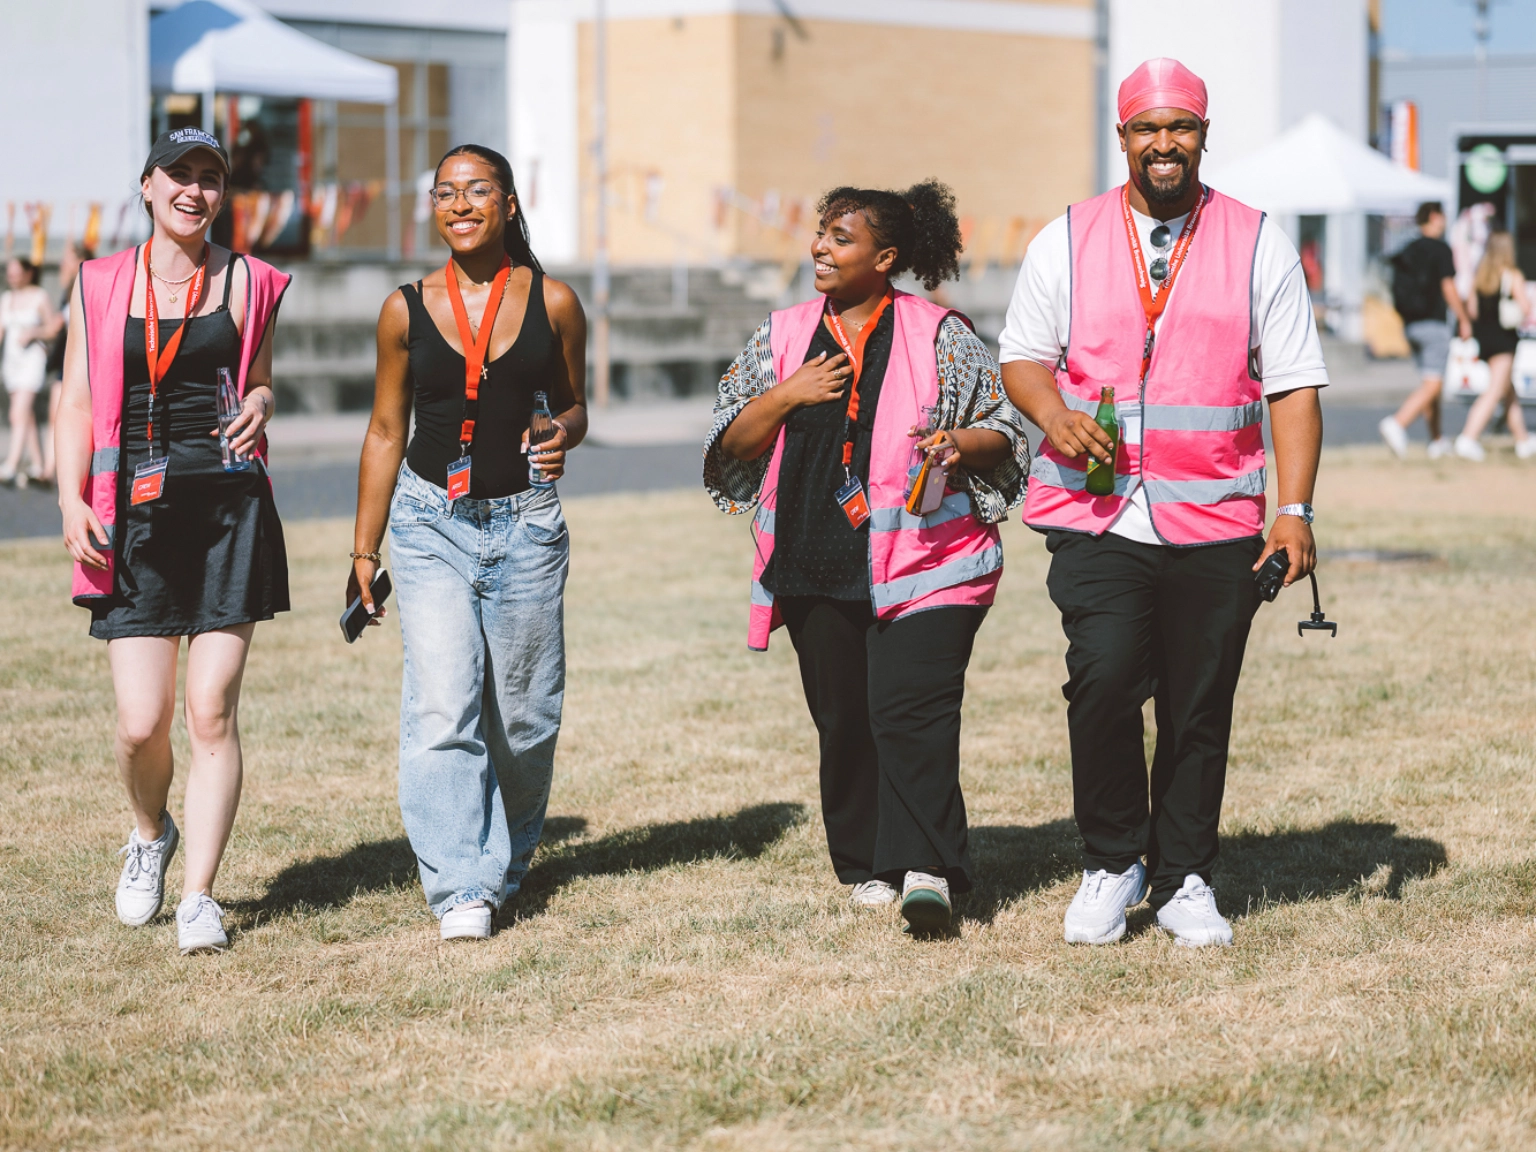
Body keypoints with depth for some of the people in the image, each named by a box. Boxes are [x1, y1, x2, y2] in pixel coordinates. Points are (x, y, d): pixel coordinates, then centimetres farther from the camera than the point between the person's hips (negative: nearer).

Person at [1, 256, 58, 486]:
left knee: (20, 413, -17)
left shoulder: (40, 297, -3)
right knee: (26, 416, 9)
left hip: (33, 357, -6)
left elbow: (52, 328, -2)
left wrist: (32, 332, -19)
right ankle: (38, 466, 16)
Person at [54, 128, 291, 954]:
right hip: (135, 513, 0)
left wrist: (256, 408, -7)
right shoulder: (100, 286, 7)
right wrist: (71, 499, -6)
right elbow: (77, 402, 6)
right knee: (142, 721, -5)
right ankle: (150, 834, 28)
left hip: (229, 509, 0)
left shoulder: (246, 284, 7)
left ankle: (199, 895, 3)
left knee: (212, 710, -5)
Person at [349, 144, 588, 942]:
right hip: (432, 523, -1)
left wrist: (563, 436, -11)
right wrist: (365, 551, 9)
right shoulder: (407, 310, 2)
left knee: (522, 715, 7)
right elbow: (385, 433, 9)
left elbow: (573, 403, 14)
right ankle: (460, 887, -14)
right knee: (442, 708, -14)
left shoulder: (553, 303, 1)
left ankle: (504, 861, 30)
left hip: (525, 523, 1)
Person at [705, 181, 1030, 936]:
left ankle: (923, 870, -22)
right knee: (843, 719, 7)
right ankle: (867, 865, 19)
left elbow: (1003, 429, 6)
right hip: (818, 566, 4)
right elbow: (731, 446, 12)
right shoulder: (782, 337, 13)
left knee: (912, 709, -17)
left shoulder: (940, 336, 3)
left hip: (921, 564, -4)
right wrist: (787, 396, -5)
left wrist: (961, 444, -16)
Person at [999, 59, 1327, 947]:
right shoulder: (1067, 241, 9)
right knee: (1104, 681, -16)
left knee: (1201, 708, 4)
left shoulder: (1258, 244, 7)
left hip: (1216, 520, 0)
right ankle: (1112, 866, 4)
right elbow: (1023, 357, 13)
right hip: (1096, 515, 0)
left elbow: (1294, 386, 4)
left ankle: (1185, 880, 21)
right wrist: (1055, 415, -10)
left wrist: (1295, 512, -5)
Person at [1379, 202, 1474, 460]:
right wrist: (1464, 320, -3)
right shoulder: (1440, 249, -9)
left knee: (1429, 383, 15)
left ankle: (1437, 441, 20)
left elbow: (1399, 289, 13)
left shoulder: (1407, 251, 11)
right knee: (1432, 385, -10)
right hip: (1433, 323, -8)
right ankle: (1398, 423, -29)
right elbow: (1448, 288, -12)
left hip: (1411, 324, 8)